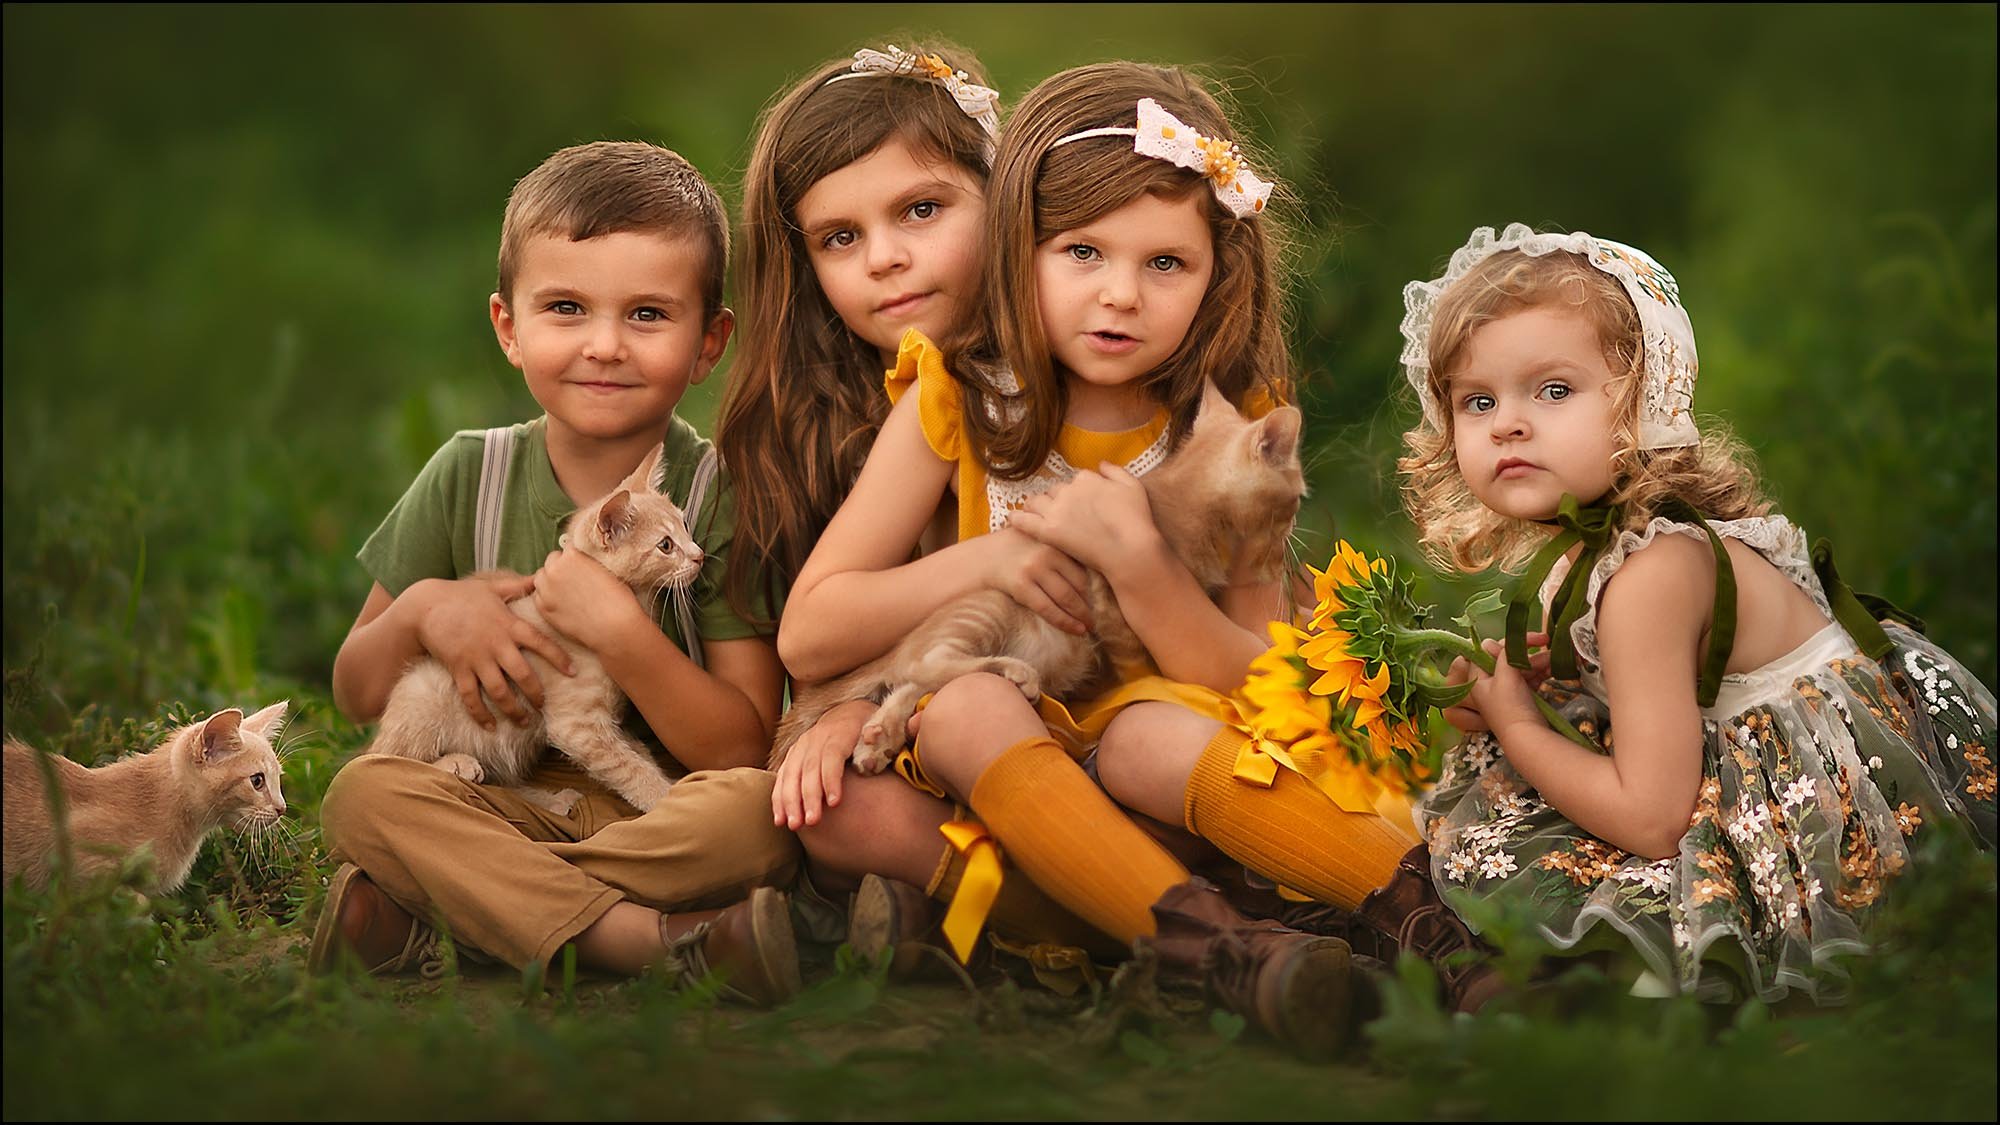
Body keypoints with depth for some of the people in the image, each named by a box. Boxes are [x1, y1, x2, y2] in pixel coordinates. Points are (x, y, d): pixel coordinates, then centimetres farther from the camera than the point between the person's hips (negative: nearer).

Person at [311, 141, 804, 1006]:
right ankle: (660, 939, -32)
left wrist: (619, 632, -24)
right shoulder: (467, 479, 4)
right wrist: (423, 612, -12)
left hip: (667, 816, -2)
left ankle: (435, 920, -27)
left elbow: (742, 751, -11)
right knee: (362, 795, -26)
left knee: (761, 809, -33)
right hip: (502, 801, 3)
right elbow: (356, 696, 10)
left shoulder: (723, 498, -5)